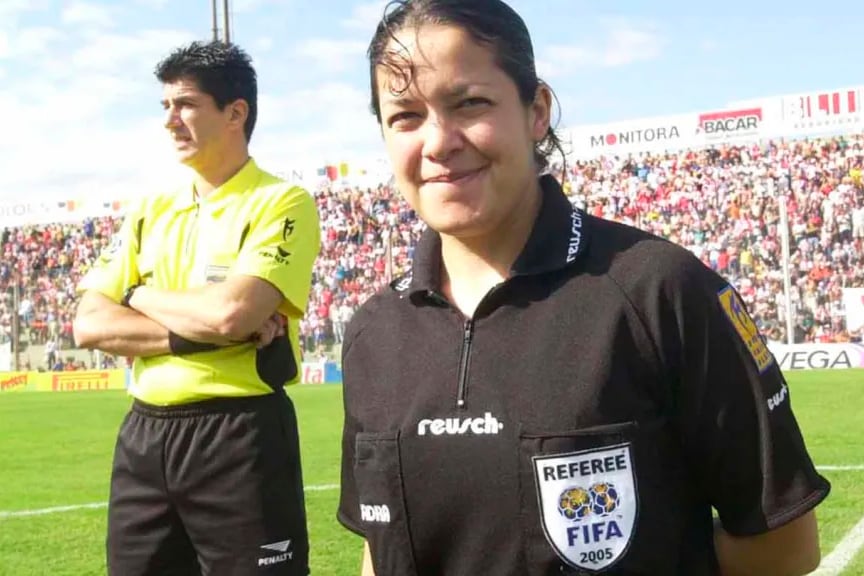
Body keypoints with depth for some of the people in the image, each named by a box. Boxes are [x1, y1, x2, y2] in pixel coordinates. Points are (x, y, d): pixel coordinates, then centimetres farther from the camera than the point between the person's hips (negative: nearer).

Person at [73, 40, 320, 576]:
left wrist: (139, 294, -3)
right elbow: (89, 326, 3)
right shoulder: (151, 211, 11)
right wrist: (198, 331, -12)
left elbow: (231, 312, -22)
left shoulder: (283, 202, -7)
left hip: (239, 435, -6)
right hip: (144, 434, 6)